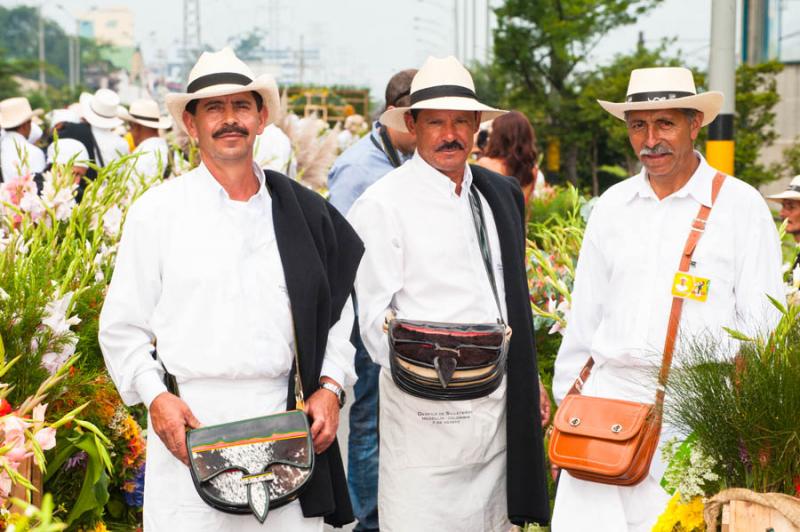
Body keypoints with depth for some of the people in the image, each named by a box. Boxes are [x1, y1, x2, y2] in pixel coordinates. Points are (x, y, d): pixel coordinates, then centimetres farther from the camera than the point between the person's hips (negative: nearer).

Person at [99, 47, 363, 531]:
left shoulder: (304, 213, 8)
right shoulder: (157, 211, 2)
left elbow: (338, 310, 14)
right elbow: (123, 327, 4)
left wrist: (330, 386, 1)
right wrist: (154, 397, -9)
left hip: (284, 422, 2)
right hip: (188, 423, -1)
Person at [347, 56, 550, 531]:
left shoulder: (502, 194, 14)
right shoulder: (382, 204, -6)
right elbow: (375, 318, -9)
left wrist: (530, 385, 17)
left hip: (500, 405, 6)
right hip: (425, 408, -6)